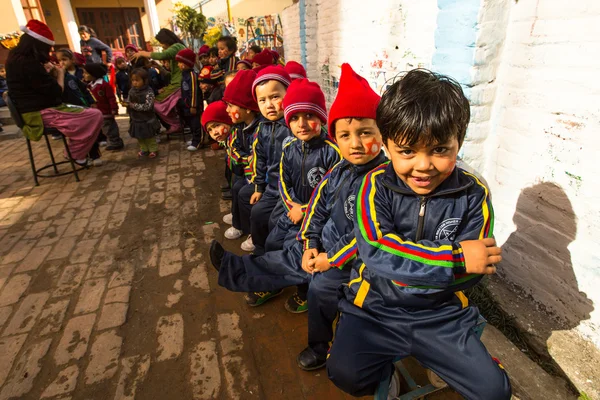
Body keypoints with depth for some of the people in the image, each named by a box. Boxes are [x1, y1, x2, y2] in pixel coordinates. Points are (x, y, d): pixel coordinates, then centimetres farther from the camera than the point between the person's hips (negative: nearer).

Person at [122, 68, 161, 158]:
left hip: (147, 120, -6)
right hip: (135, 120, 6)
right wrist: (126, 103, -15)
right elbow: (129, 101, 9)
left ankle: (154, 150, 23)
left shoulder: (148, 92, -20)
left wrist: (133, 105, -28)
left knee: (150, 137, 8)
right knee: (140, 137, 18)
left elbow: (147, 106, -27)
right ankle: (144, 149, 32)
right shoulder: (131, 91, 0)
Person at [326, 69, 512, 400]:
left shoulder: (473, 196, -7)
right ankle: (385, 368, 17)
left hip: (440, 313, 2)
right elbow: (374, 252, -24)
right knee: (344, 372, -16)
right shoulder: (377, 186, -12)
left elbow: (470, 273, -11)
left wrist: (403, 261, -27)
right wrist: (454, 257, -25)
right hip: (375, 306, -1)